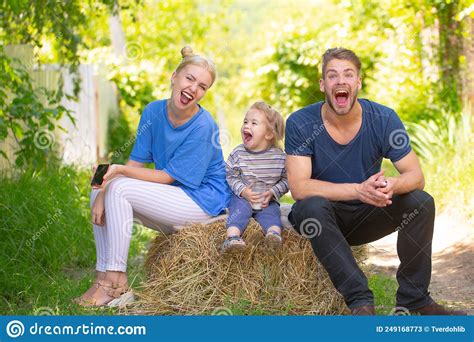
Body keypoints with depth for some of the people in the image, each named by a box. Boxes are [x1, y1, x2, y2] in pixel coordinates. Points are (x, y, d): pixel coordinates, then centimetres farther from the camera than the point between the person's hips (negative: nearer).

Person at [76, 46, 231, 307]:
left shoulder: (203, 127, -21)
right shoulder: (154, 111, -1)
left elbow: (167, 177, -19)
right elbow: (136, 163, -2)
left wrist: (118, 170, -24)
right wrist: (103, 195, -16)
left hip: (203, 200, -8)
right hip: (173, 200, 8)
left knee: (120, 189, -21)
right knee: (99, 193, -2)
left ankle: (114, 280, -19)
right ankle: (105, 274, -5)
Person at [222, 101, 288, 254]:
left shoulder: (279, 156, -5)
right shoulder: (238, 153, -3)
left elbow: (286, 180, 1)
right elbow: (231, 176, 1)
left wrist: (273, 192, -14)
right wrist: (243, 191, -15)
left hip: (268, 199, 1)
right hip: (242, 196, 0)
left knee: (271, 213, -27)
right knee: (239, 209, -28)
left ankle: (274, 234, -50)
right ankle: (233, 236, -48)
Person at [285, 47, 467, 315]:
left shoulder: (384, 119, -10)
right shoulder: (301, 124, -16)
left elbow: (416, 176, -12)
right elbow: (299, 187, -25)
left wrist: (391, 186, -37)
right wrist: (359, 190, -38)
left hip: (366, 217, 3)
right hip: (321, 221, -2)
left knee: (422, 202, -20)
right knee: (313, 206, -35)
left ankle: (414, 299, -11)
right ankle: (360, 301, -31)